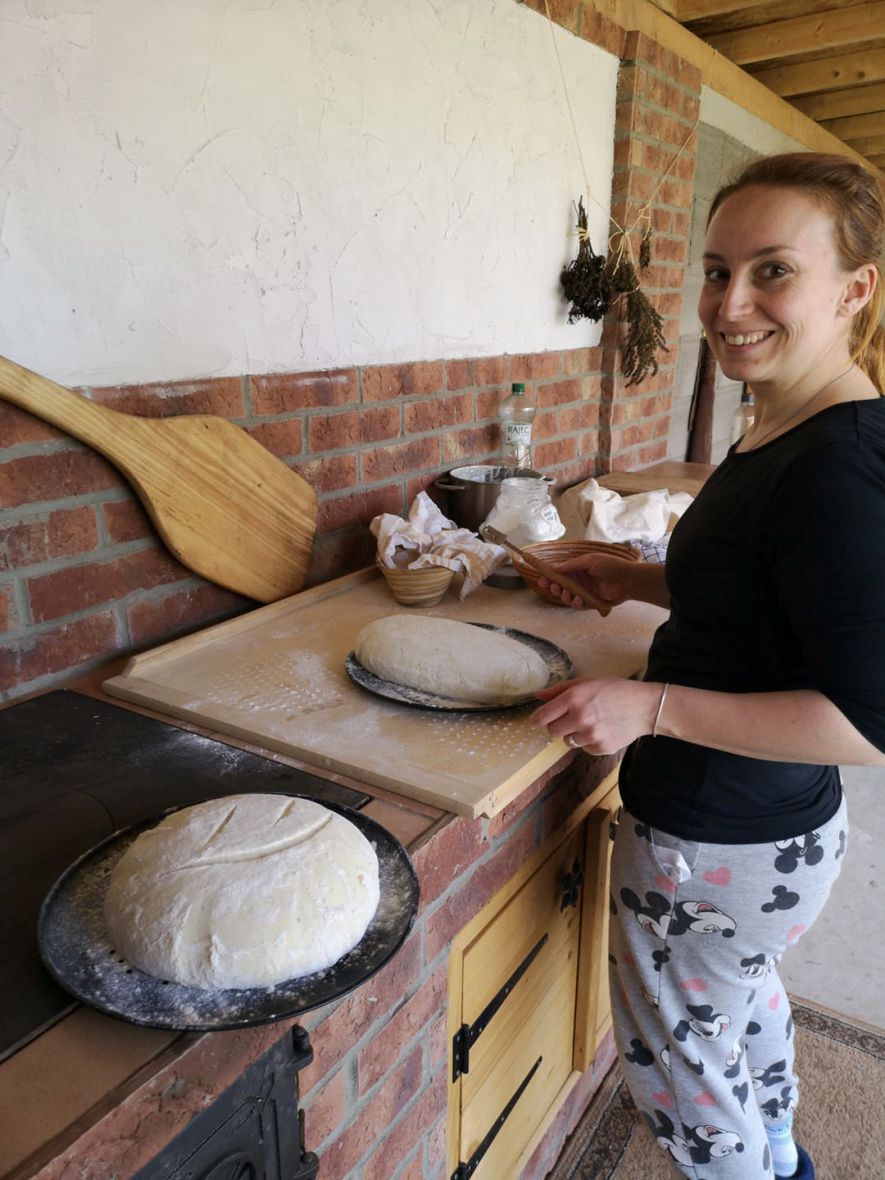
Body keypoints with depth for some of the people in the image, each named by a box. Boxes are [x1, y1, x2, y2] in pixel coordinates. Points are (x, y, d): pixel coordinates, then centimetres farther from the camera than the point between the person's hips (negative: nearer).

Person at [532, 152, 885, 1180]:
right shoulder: (787, 433, 1)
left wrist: (652, 707, -29)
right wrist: (636, 580, 6)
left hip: (721, 846, -10)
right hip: (775, 825, 10)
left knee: (676, 1061, 16)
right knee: (744, 990, 34)